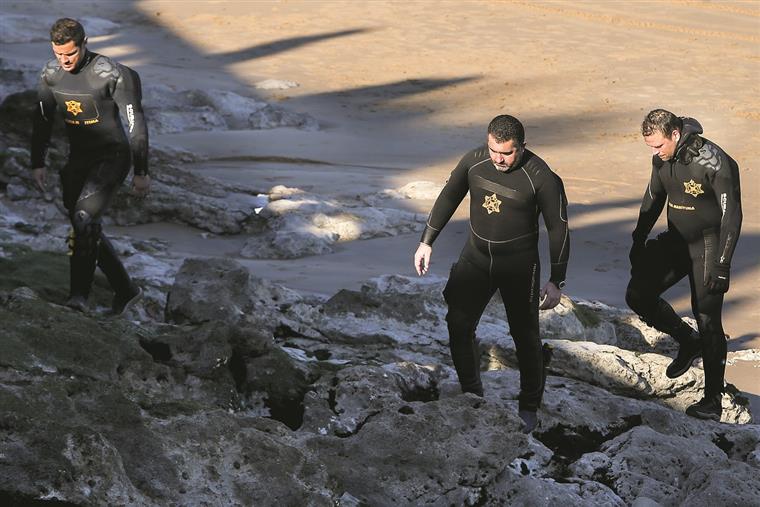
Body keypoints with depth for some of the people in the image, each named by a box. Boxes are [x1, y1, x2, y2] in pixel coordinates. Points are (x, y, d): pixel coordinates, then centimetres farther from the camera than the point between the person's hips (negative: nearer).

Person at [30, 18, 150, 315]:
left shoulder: (110, 74, -19)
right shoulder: (51, 73, -1)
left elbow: (135, 122, -13)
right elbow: (42, 119, 12)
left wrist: (141, 173, -11)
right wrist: (38, 164, 9)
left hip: (112, 157, -7)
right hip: (77, 159, 7)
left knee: (85, 218, -25)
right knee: (87, 230, 9)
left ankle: (79, 294, -25)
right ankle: (125, 290, 24)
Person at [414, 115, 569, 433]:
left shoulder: (541, 178, -20)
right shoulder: (473, 162, -9)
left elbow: (558, 229, -12)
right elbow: (448, 198, 8)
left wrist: (556, 282, -11)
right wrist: (426, 242, 7)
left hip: (519, 266, -4)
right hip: (475, 258, 4)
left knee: (525, 335, 3)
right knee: (457, 326, 2)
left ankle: (529, 407, 20)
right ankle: (471, 394, 20)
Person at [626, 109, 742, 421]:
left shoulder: (715, 163, -24)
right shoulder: (662, 159, -3)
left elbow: (732, 215, -22)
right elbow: (653, 200, 14)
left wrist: (722, 266, -24)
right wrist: (638, 241, 18)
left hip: (707, 245, -7)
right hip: (675, 241, 7)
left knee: (707, 321, -6)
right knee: (638, 295, 0)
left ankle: (712, 401, 3)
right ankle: (688, 342, 21)